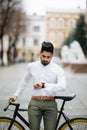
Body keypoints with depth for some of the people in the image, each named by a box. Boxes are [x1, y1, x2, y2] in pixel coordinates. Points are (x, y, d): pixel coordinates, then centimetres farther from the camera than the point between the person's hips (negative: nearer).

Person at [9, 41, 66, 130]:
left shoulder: (58, 69, -3)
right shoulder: (32, 66, 5)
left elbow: (62, 86, -20)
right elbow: (24, 81, 23)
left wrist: (43, 85, -30)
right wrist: (16, 94, 28)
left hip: (50, 104, -1)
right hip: (35, 103, 1)